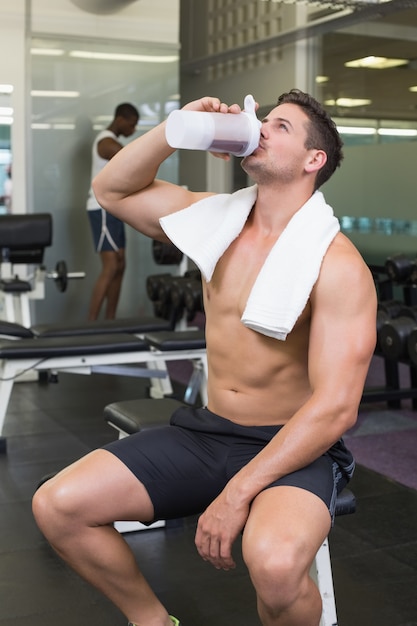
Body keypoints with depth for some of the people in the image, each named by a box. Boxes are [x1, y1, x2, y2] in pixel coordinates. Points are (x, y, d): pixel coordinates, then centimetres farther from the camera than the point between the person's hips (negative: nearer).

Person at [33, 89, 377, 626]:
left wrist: (238, 494, -24)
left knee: (274, 564, -37)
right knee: (56, 507, -8)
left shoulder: (337, 264, -14)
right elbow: (112, 188, 10)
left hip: (294, 448, -5)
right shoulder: (219, 218, 4)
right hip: (205, 433, 6)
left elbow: (336, 407, -20)